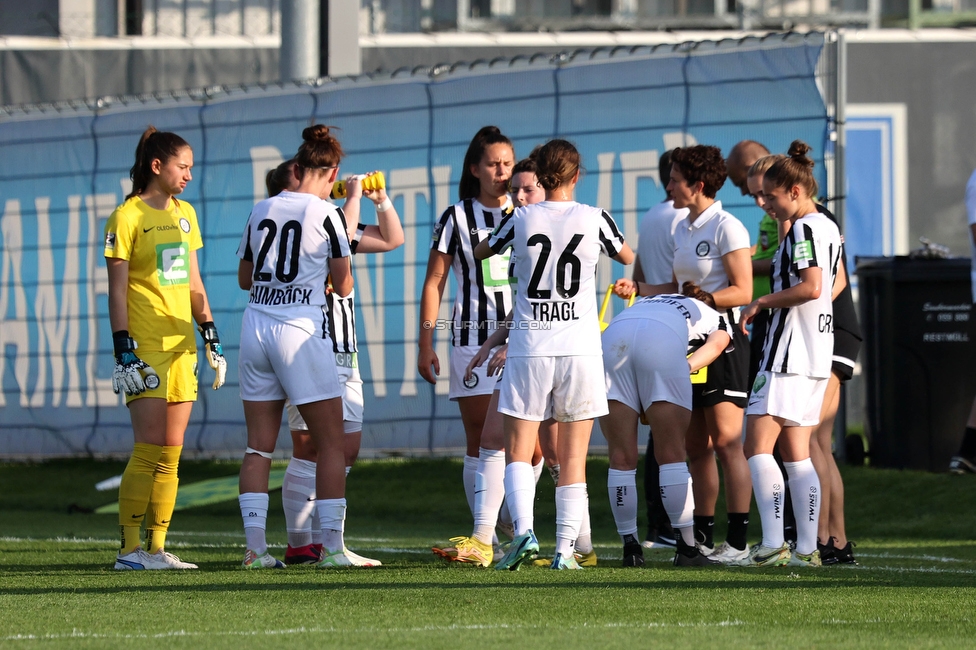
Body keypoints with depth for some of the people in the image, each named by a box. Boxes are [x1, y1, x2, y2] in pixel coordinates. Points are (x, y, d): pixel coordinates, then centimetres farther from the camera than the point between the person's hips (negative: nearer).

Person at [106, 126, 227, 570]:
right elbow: (117, 291, -8)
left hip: (181, 343, 7)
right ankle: (129, 549, -8)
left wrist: (211, 337, 15)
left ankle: (157, 548, 7)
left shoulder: (184, 214, 15)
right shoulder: (127, 217, -6)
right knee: (149, 451, -12)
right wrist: (123, 351, -14)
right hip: (145, 346, -7)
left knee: (170, 455, 5)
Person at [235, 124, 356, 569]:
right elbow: (343, 286, 1)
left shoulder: (261, 211, 8)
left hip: (255, 327, 5)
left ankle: (255, 546, 0)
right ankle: (332, 546, -3)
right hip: (301, 331, -5)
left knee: (259, 445, 6)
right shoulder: (327, 215, -6)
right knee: (331, 444, 3)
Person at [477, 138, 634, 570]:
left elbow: (480, 253, 18)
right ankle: (565, 548, -3)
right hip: (579, 348, 1)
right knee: (573, 458, 4)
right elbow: (627, 257, 21)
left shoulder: (521, 220, -1)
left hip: (528, 347, -1)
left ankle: (523, 530, -20)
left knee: (518, 452, 1)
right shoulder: (594, 219, 0)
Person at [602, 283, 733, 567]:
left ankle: (630, 548, 7)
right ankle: (686, 548, 2)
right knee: (672, 454, 4)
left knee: (622, 458, 7)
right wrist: (689, 366, -5)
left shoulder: (646, 301, 44)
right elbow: (715, 345, 10)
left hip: (613, 336, 3)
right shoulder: (716, 319, 33)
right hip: (662, 341, -3)